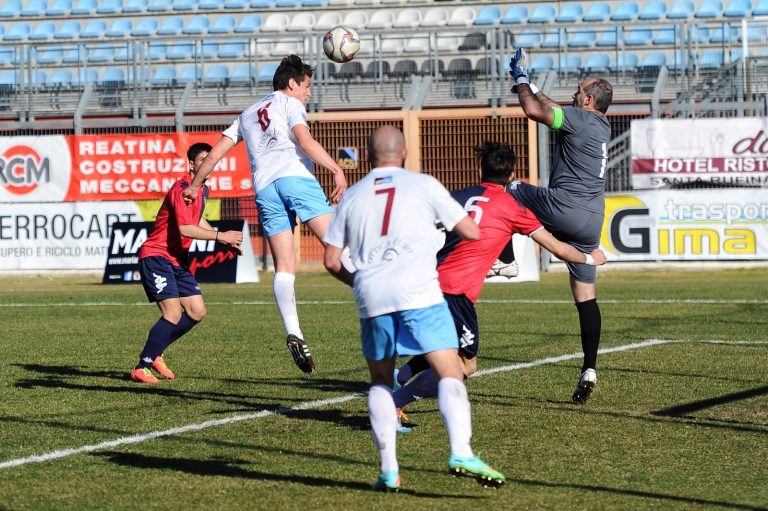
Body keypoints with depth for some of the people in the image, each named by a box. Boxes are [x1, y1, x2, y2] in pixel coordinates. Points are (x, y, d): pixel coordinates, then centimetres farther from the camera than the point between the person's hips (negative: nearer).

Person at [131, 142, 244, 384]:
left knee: (197, 311, 5)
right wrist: (220, 236, -29)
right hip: (156, 256, -10)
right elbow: (185, 228, -29)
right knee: (173, 314, -19)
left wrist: (226, 242, 21)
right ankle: (142, 368, -11)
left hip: (177, 260, 10)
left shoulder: (202, 190, 12)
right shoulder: (182, 189, -19)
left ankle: (153, 353, 18)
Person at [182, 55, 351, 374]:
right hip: (295, 177, -5)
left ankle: (293, 332, -17)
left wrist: (195, 185, 41)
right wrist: (337, 170, -12)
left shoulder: (248, 115, 32)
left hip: (264, 187, 5)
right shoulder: (289, 103, 13)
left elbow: (215, 153, 30)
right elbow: (305, 141, -5)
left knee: (284, 268, -2)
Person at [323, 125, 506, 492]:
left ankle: (388, 469, 7)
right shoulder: (424, 185, 10)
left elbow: (330, 260, 18)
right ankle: (461, 453, -26)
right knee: (450, 374, -5)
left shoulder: (352, 196, 18)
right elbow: (471, 232, 12)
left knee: (380, 381, 18)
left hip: (371, 297, 3)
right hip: (418, 294, -3)